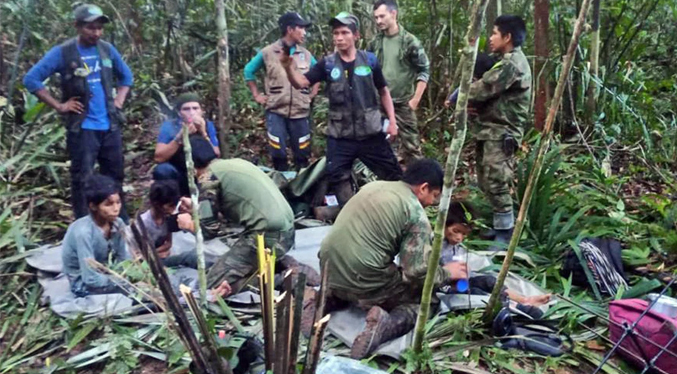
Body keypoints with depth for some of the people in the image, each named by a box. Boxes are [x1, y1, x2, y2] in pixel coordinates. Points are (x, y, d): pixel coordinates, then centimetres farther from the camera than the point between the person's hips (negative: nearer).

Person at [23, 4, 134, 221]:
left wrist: (119, 101, 8)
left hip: (110, 126, 5)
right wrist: (59, 106, -10)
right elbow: (31, 79, -7)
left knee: (115, 176, 13)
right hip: (82, 128, -5)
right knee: (82, 179, -2)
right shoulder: (62, 52, -7)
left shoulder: (107, 50, 6)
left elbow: (126, 76, 22)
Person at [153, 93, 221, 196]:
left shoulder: (208, 126, -8)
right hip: (177, 176, -1)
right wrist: (180, 137, -32)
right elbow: (159, 158, -23)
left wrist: (203, 134, -29)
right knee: (162, 169, -30)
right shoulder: (169, 126, -13)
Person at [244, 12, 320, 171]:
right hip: (276, 112, -2)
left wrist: (312, 94, 11)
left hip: (300, 112, 3)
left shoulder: (306, 54, 7)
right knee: (278, 154, 0)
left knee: (302, 155, 7)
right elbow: (249, 71, 10)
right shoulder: (268, 52, -1)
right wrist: (256, 95, 6)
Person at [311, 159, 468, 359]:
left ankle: (325, 301, 12)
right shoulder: (416, 213, -8)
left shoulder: (373, 186, 14)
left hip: (330, 272, 7)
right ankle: (386, 324, -14)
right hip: (365, 283, -7)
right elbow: (417, 271, -13)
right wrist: (446, 273, 8)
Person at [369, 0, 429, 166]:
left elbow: (424, 71, -6)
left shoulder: (410, 41, -7)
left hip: (403, 103, -4)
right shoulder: (375, 43, 6)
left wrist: (415, 99, -10)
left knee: (410, 143, 0)